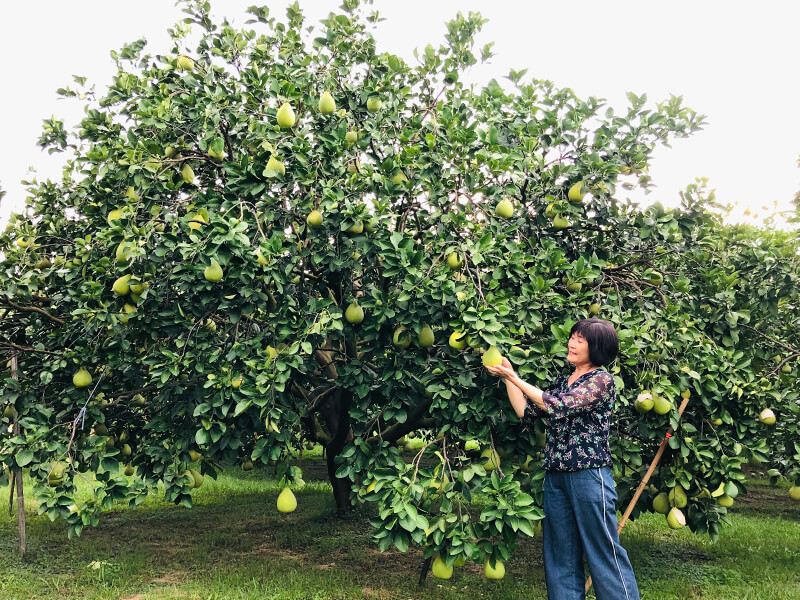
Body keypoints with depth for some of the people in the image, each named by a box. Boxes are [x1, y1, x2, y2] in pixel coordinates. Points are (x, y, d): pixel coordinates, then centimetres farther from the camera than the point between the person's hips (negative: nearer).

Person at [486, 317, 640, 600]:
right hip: (555, 477, 7)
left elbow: (558, 406, -17)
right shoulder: (562, 381, 14)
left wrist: (514, 377, -13)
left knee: (603, 552, -1)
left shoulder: (602, 380, -7)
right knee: (560, 553, 11)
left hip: (589, 475, -7)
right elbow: (526, 412, 10)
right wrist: (507, 377, 5)